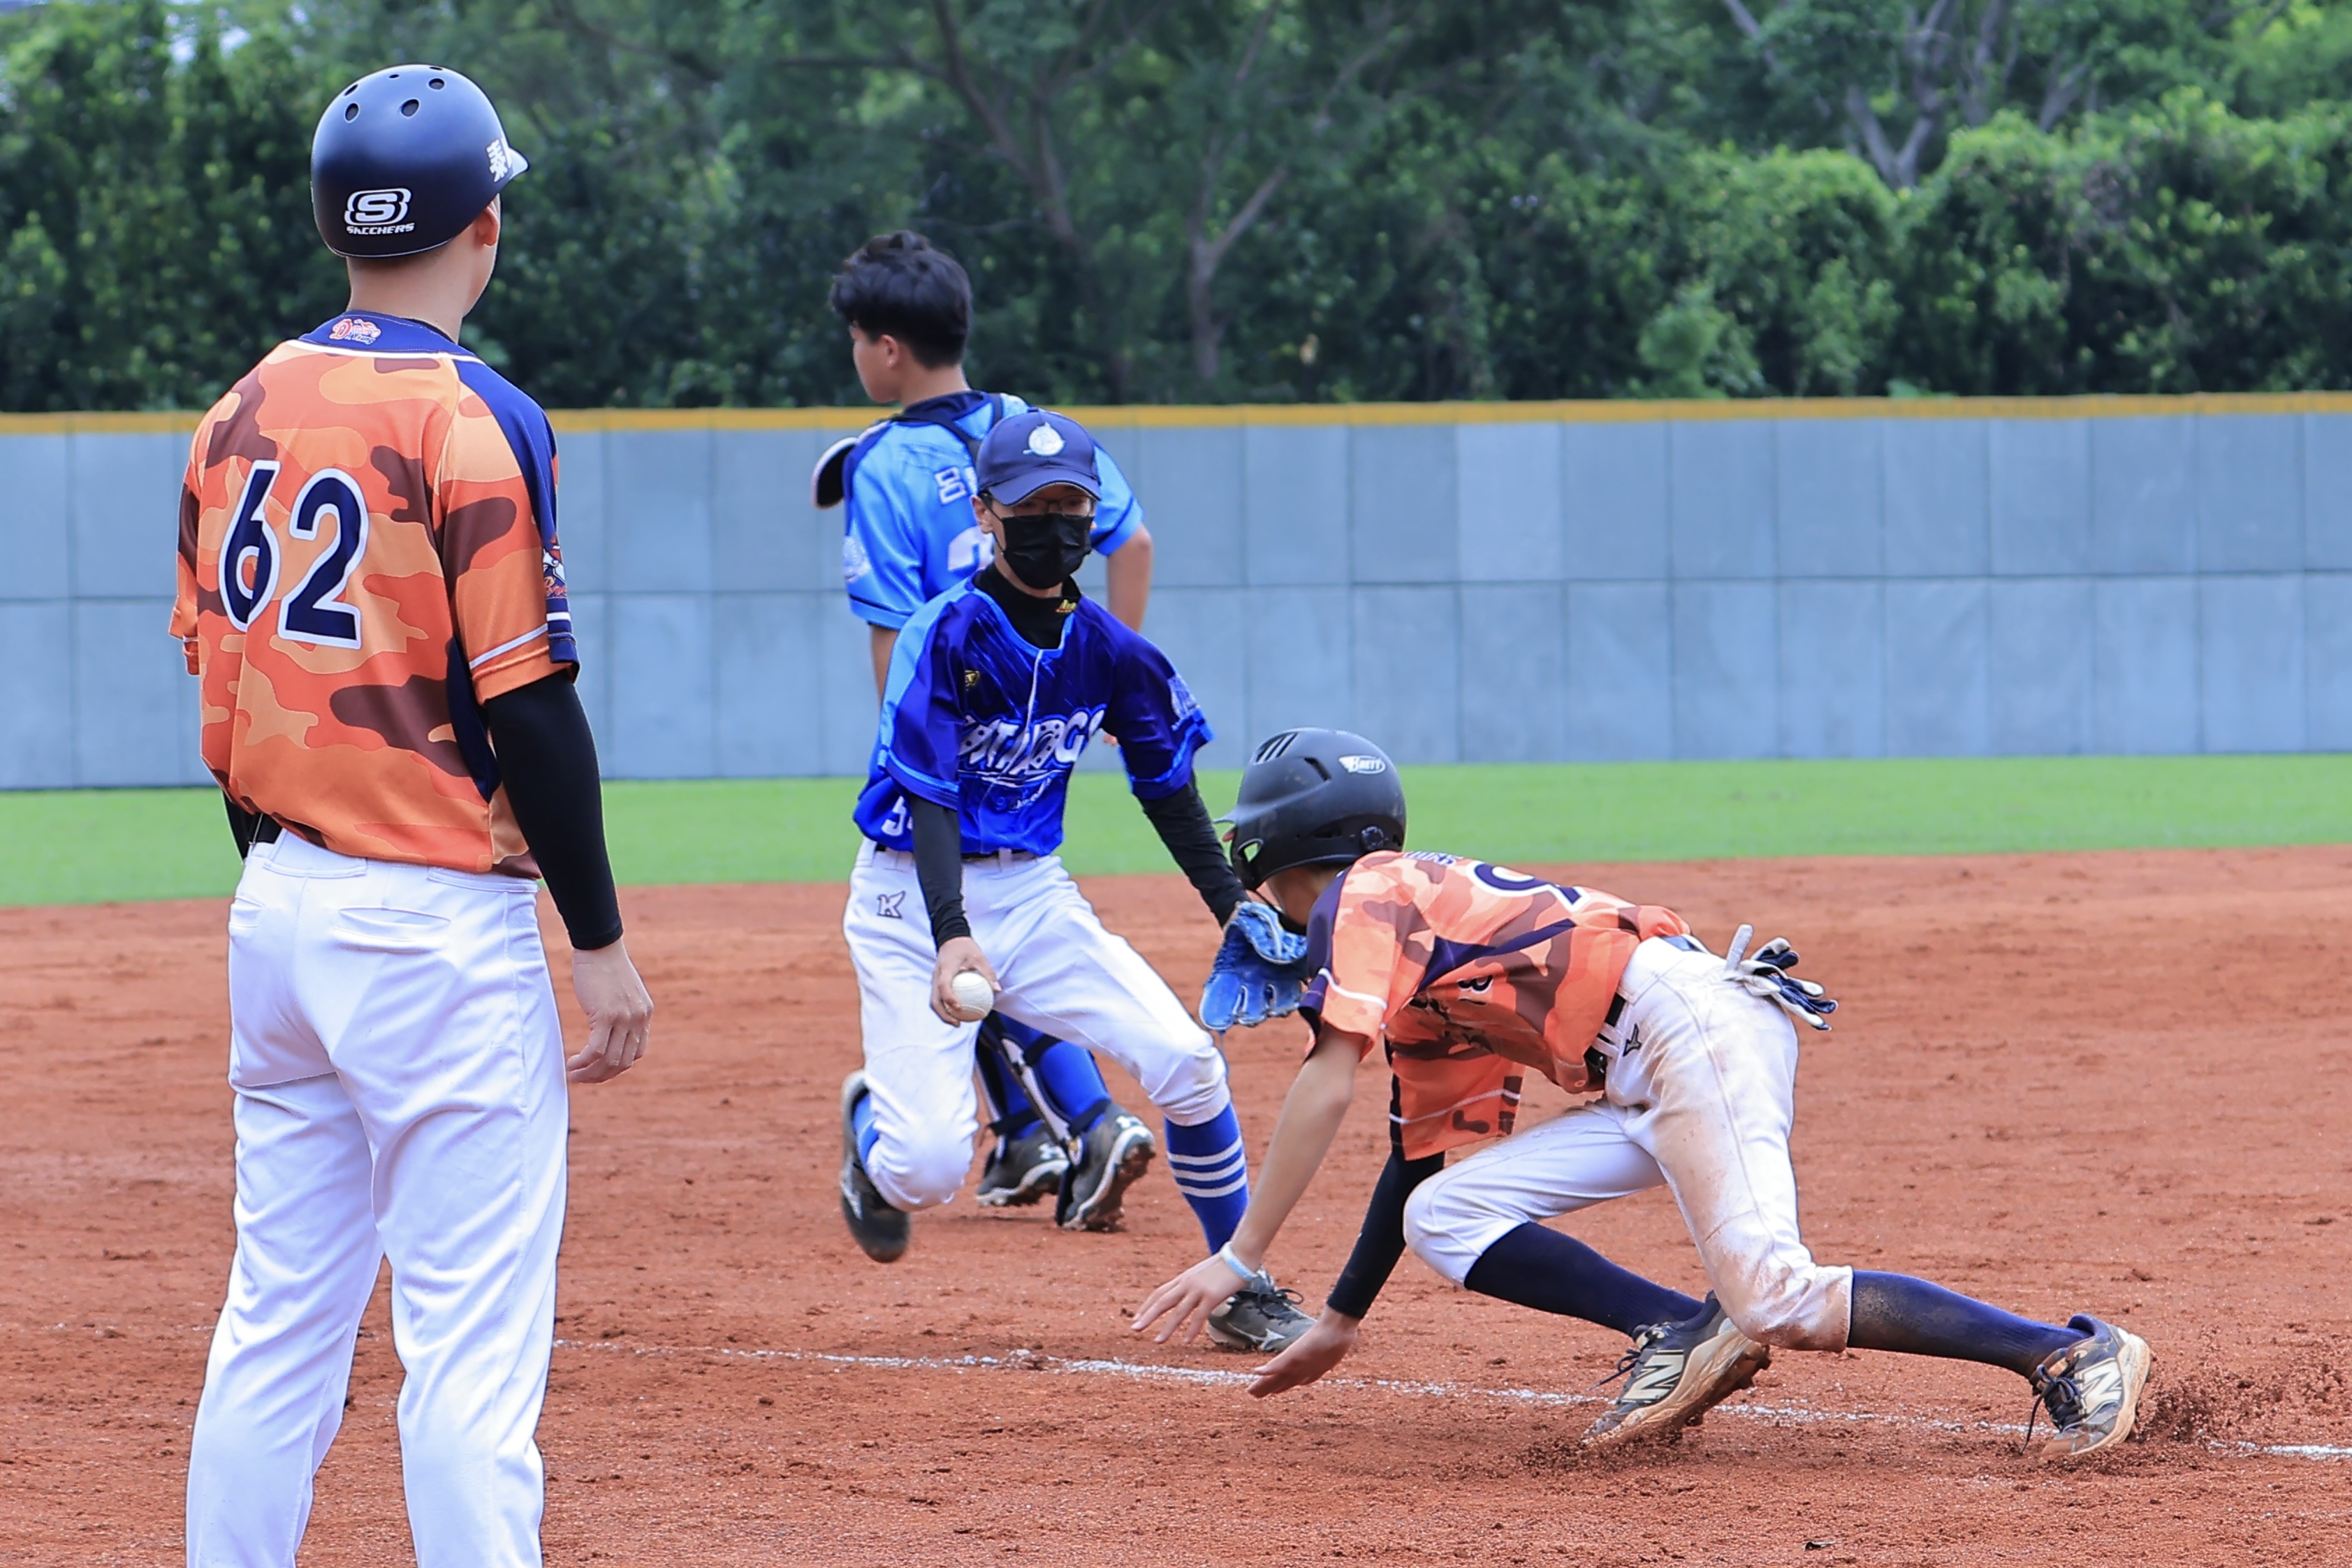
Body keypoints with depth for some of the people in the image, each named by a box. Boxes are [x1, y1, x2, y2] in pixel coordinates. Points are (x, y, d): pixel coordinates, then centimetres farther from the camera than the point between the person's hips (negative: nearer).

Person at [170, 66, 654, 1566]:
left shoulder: (242, 415, 8)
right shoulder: (472, 419, -13)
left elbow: (218, 674, 14)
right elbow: (529, 706, -15)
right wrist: (603, 940, -9)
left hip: (277, 916, 7)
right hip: (437, 922, -7)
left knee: (278, 1319, 13)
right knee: (473, 1345, -6)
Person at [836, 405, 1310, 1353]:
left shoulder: (1107, 649, 0)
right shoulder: (946, 636, -17)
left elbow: (1168, 787, 11)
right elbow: (928, 798, -25)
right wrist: (950, 938, -38)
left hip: (1033, 894, 5)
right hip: (914, 900, -5)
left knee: (1185, 1062, -14)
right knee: (930, 1167, -17)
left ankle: (1243, 1292, 6)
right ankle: (872, 1128, 23)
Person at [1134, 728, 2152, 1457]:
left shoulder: (1364, 897, 2)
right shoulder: (1420, 985, 29)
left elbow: (1327, 1088, -10)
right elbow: (1417, 1156, 34)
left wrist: (1237, 1260, -10)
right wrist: (1339, 1322, 39)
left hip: (1689, 1021, -10)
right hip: (1644, 1084, 10)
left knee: (1780, 1302, -23)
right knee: (1441, 1219, 6)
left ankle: (2073, 1356, -21)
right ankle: (1681, 1335, -7)